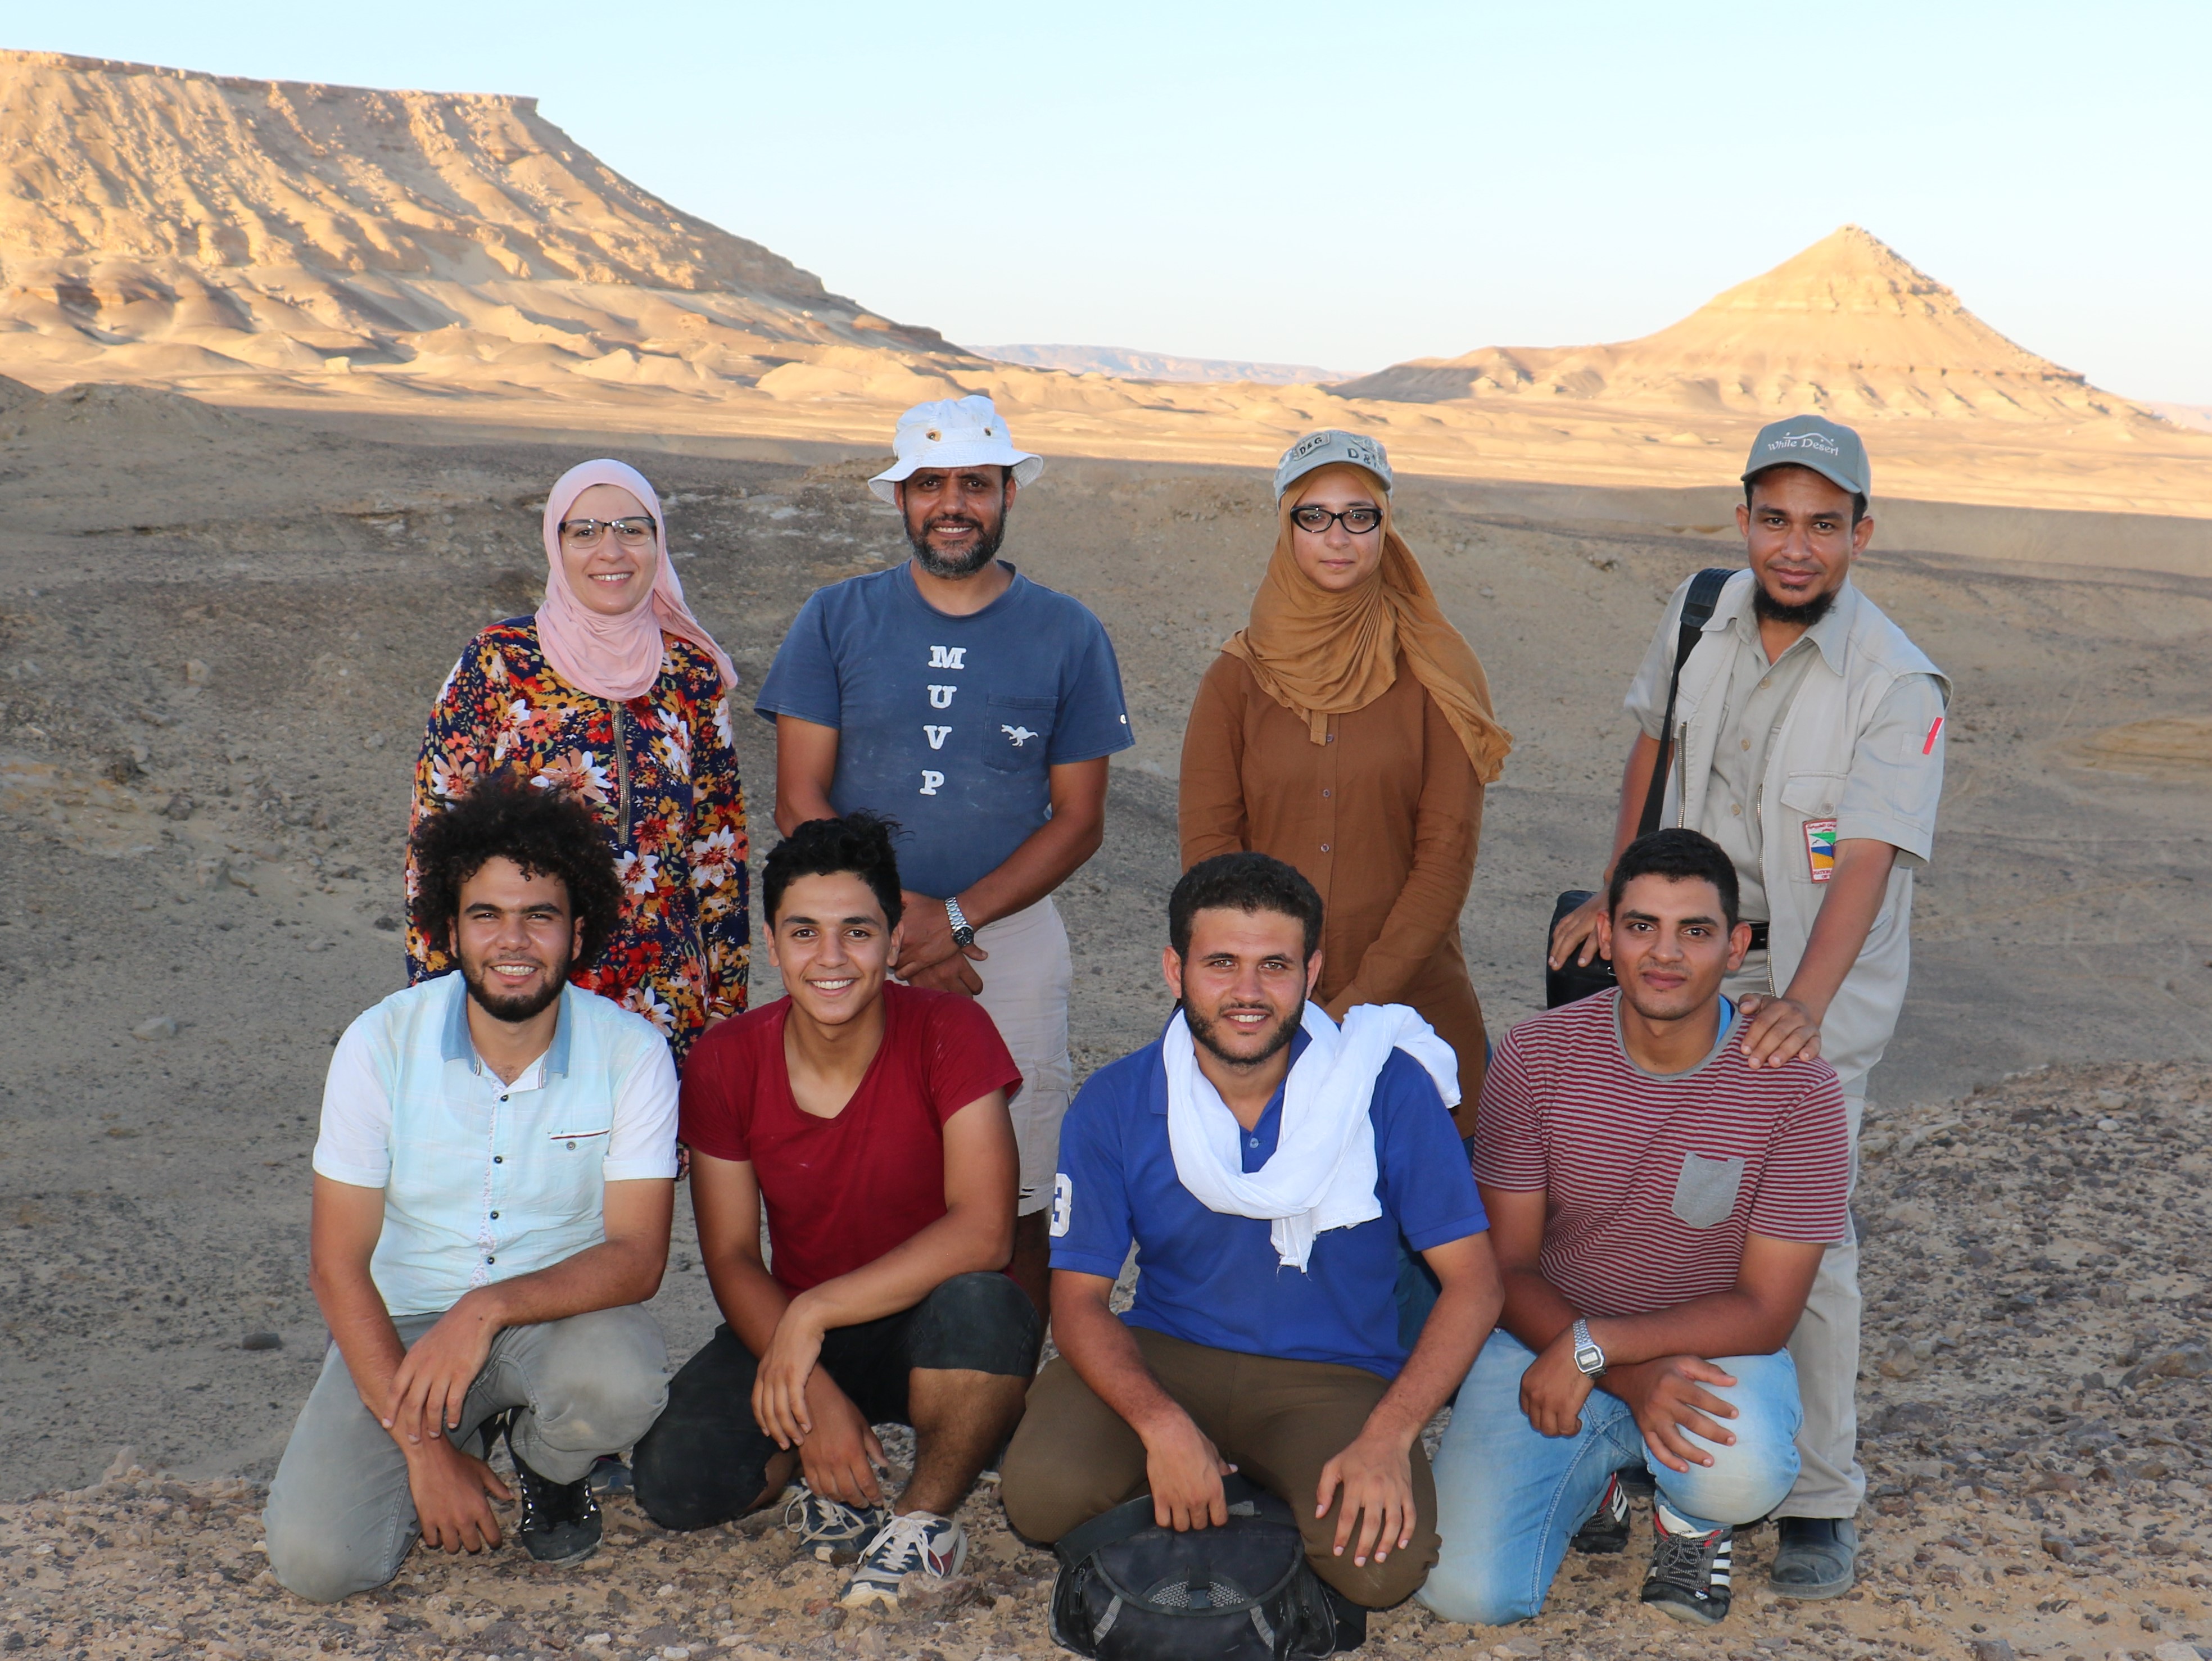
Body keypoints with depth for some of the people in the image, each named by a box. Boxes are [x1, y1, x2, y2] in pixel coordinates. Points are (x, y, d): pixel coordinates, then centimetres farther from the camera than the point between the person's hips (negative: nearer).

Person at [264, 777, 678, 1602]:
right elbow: (339, 1264, -9)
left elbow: (637, 1257, -15)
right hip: (407, 1321, 1)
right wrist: (421, 1444, -16)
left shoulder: (631, 1053, -12)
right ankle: (467, 1440, 14)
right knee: (316, 1560, -20)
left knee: (621, 1382, -36)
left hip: (562, 1316, 0)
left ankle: (547, 1464, 3)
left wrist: (490, 1307, -33)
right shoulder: (381, 1044, -12)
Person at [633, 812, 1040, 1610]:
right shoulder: (726, 1063, -9)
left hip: (926, 1327, -2)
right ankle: (826, 1466, 9)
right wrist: (814, 1394, -22)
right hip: (790, 1329, 2)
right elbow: (731, 1259, -6)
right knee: (676, 1482, -24)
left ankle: (926, 1514, -10)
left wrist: (814, 1314, -29)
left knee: (981, 1304, -38)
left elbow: (983, 1232, -26)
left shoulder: (948, 1032, -17)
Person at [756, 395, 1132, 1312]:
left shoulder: (1068, 634, 5)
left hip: (1010, 937, 0)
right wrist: (894, 917, -11)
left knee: (1014, 1203, -1)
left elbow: (1078, 819, 2)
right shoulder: (835, 620, 5)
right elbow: (799, 803, 2)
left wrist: (955, 918, -11)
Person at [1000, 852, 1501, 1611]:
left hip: (1332, 1375, 0)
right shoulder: (1114, 1105, -7)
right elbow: (1078, 1298, -6)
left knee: (1381, 1564, -27)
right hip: (1165, 1357, 1)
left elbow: (1471, 1280, -9)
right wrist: (1163, 1426, -24)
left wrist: (1387, 1438, -22)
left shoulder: (1389, 1088, -11)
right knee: (1041, 1493, -27)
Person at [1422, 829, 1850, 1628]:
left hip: (1713, 1350, -1)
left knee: (1742, 1474, -36)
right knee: (1467, 1591, -17)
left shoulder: (1797, 1088, -15)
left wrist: (1593, 1346, -24)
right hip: (1546, 1340, 1)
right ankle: (1597, 1470, 16)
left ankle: (1690, 1511, 5)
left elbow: (1766, 1313, -14)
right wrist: (1631, 1381, -23)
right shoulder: (1536, 1057, -11)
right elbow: (1507, 1267, -7)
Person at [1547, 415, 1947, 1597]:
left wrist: (1804, 1004, -44)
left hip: (1818, 981, -5)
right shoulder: (1702, 615, -3)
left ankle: (1819, 1503, 2)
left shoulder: (1896, 686, -20)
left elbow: (1865, 863, -30)